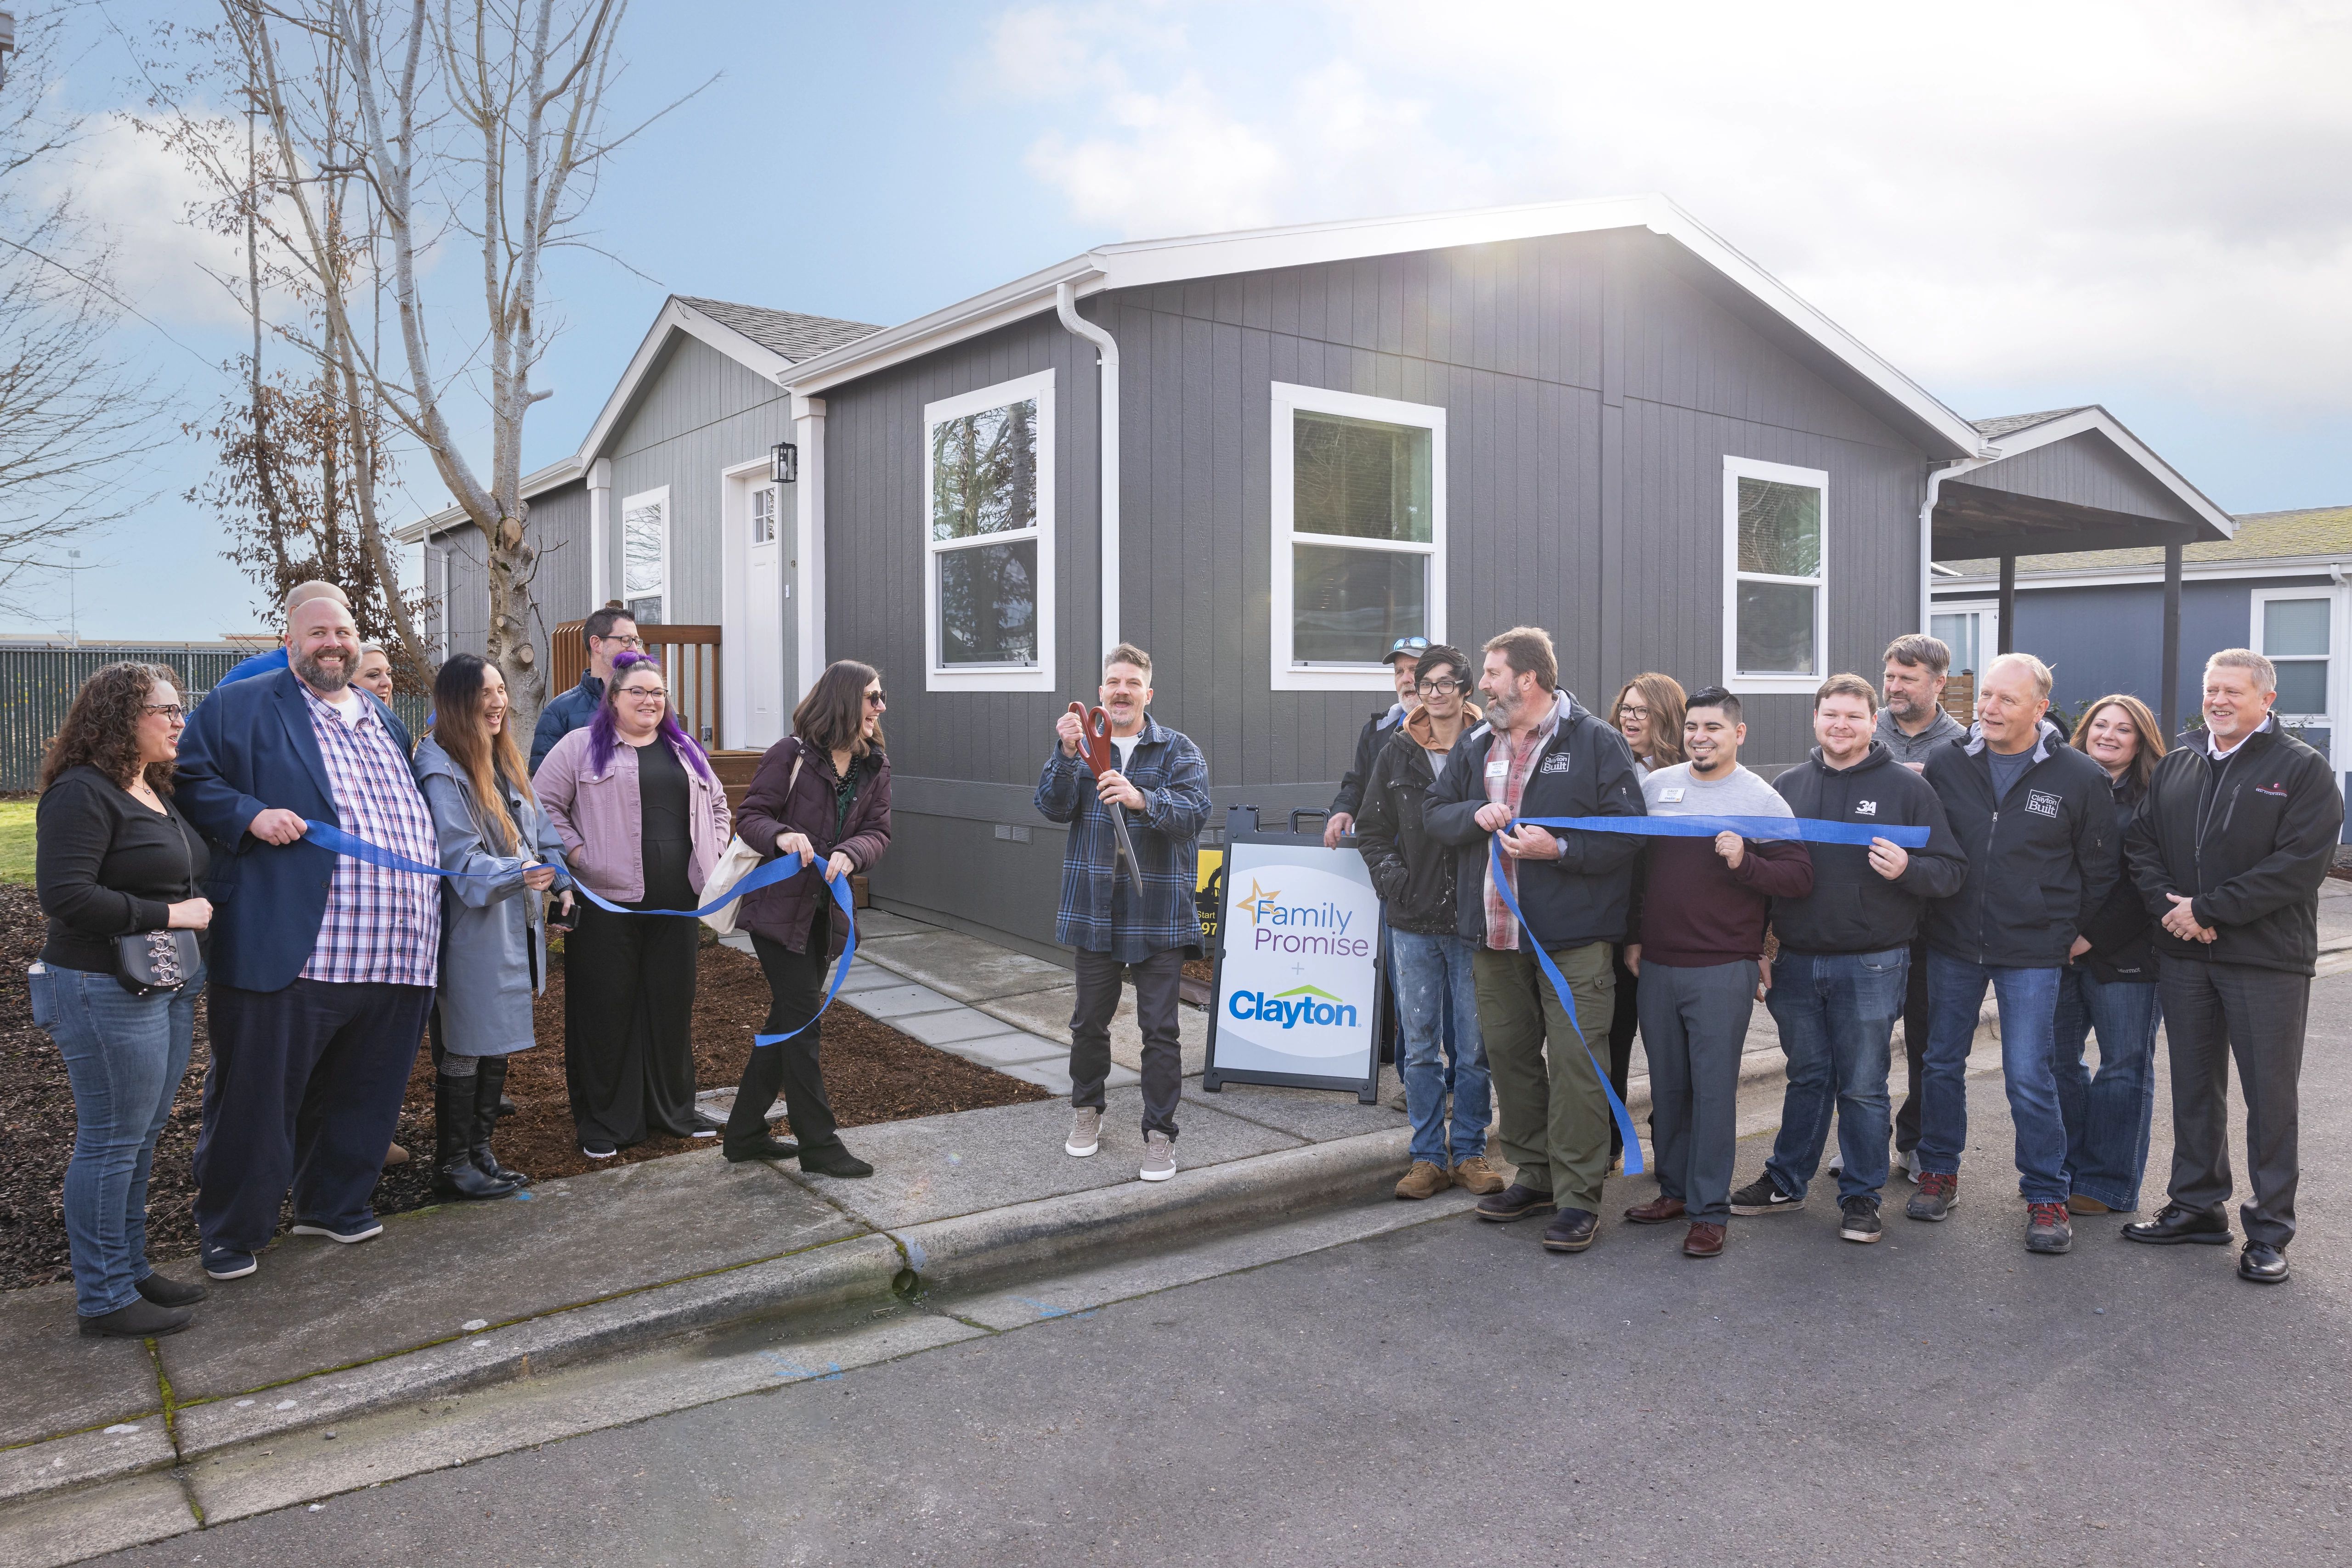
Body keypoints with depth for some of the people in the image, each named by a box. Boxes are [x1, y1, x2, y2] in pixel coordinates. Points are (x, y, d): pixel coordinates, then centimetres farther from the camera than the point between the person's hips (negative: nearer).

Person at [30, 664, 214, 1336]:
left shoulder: (157, 792, 14)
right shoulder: (82, 794, -14)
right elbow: (64, 894, -22)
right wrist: (166, 915, -18)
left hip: (169, 988, 9)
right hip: (108, 994, -9)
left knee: (143, 1134, 16)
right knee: (111, 1141, -1)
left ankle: (130, 1268, 28)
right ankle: (104, 1300, 10)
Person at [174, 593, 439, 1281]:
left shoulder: (386, 720, 20)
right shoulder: (241, 707, 2)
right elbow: (188, 778, -3)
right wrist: (250, 815, -19)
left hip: (397, 958, 6)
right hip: (289, 955, -6)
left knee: (361, 1095, 16)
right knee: (257, 1097, 3)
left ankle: (332, 1203, 34)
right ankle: (231, 1232, 19)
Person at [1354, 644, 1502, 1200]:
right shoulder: (1398, 752, 7)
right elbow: (1372, 830, 12)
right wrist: (1395, 883, -1)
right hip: (1414, 922, 2)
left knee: (1474, 1045, 6)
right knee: (1420, 1045, 7)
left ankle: (1469, 1152, 19)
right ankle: (1428, 1156, 16)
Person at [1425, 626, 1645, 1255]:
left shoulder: (1595, 742, -6)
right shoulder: (1475, 746, 13)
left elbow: (1627, 832, -9)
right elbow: (1433, 813, 13)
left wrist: (1559, 848, -21)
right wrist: (1473, 815, -8)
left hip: (1573, 938, -6)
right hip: (1495, 936, 6)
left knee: (1574, 1062, -4)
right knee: (1508, 1055, 14)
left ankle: (1578, 1197, 6)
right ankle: (1534, 1177, 29)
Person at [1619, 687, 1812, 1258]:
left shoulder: (1761, 799, -3)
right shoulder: (1655, 786, 9)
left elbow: (1799, 876, -7)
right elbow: (1632, 864, 17)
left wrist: (1744, 863, -22)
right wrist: (1632, 937, 13)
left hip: (1723, 970, -4)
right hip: (1656, 966, 4)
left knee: (1714, 1088, -1)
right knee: (1667, 1085, 13)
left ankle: (1710, 1210, 8)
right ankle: (1674, 1190, 27)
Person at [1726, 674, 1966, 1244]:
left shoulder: (1907, 787, -2)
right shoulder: (1787, 786, 8)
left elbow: (1952, 871, -3)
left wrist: (1907, 869, -25)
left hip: (1871, 967, -3)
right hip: (1796, 960, 3)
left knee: (1863, 1087, 5)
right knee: (1807, 1078, 15)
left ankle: (1861, 1196, 18)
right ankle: (1785, 1182, 27)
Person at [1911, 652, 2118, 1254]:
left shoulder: (2079, 776, -5)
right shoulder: (1945, 764, -1)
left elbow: (2099, 869, 4)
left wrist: (2072, 933, 6)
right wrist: (1930, 915, 7)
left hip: (2033, 953, -3)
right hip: (1952, 944, 3)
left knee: (2029, 1078, -3)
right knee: (1942, 1063, 12)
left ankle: (2046, 1195, 12)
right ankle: (1939, 1174, 28)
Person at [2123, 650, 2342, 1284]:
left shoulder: (2302, 769, -4)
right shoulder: (2175, 766, 12)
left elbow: (2301, 864, -14)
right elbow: (2142, 844, 9)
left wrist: (2206, 909, -16)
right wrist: (2169, 905, -10)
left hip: (2266, 960, -5)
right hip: (2183, 956, 5)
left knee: (2270, 1095, 2)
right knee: (2194, 1086, 13)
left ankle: (2270, 1230, 12)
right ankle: (2198, 1204, 26)